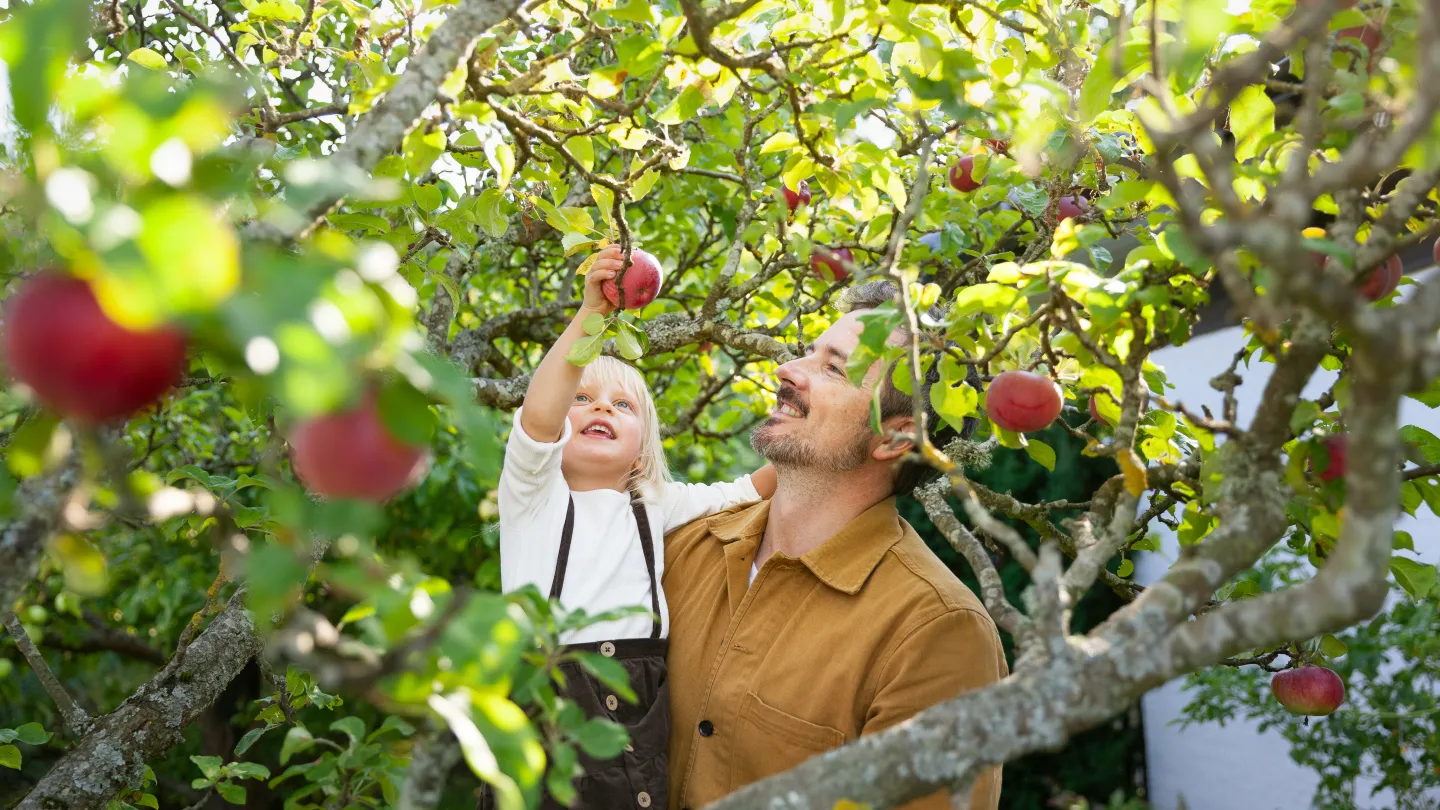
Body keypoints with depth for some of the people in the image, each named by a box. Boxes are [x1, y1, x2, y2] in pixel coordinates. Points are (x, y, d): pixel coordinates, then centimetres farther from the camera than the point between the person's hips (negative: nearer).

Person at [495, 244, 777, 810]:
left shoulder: (656, 507, 17)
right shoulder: (532, 494, 5)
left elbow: (755, 487, 12)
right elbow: (537, 417, -14)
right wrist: (591, 313, -25)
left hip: (639, 716, 3)